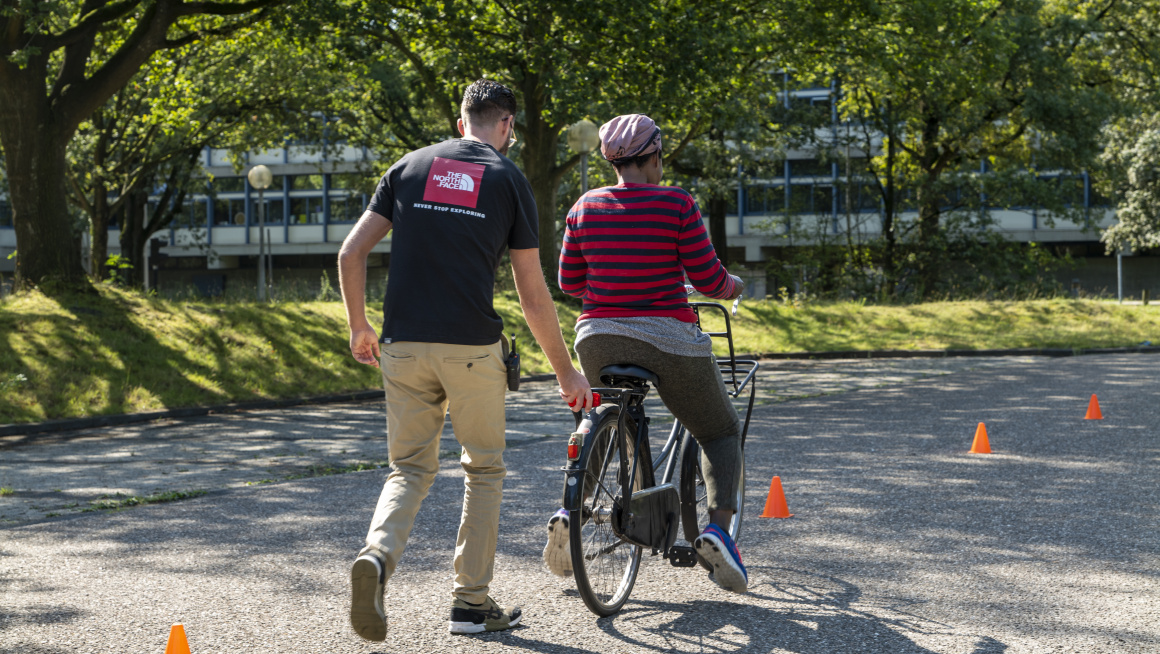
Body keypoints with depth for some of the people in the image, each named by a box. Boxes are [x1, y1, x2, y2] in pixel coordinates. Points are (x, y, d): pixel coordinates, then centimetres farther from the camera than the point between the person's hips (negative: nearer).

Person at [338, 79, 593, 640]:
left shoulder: (409, 168, 11)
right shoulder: (509, 181, 4)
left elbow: (351, 253, 5)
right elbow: (533, 296, 3)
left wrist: (359, 327, 19)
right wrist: (566, 372, 12)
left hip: (403, 346, 3)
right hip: (472, 347, -3)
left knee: (411, 468, 12)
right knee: (484, 470, 15)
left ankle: (378, 554, -18)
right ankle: (472, 602, 16)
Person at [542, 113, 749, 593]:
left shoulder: (585, 207, 2)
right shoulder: (676, 204, -9)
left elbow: (569, 282, 10)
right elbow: (709, 280, -9)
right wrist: (733, 286, 14)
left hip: (599, 338, 4)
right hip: (668, 340, -4)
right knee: (720, 432, 16)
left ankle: (569, 511, 9)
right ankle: (717, 528, -5)